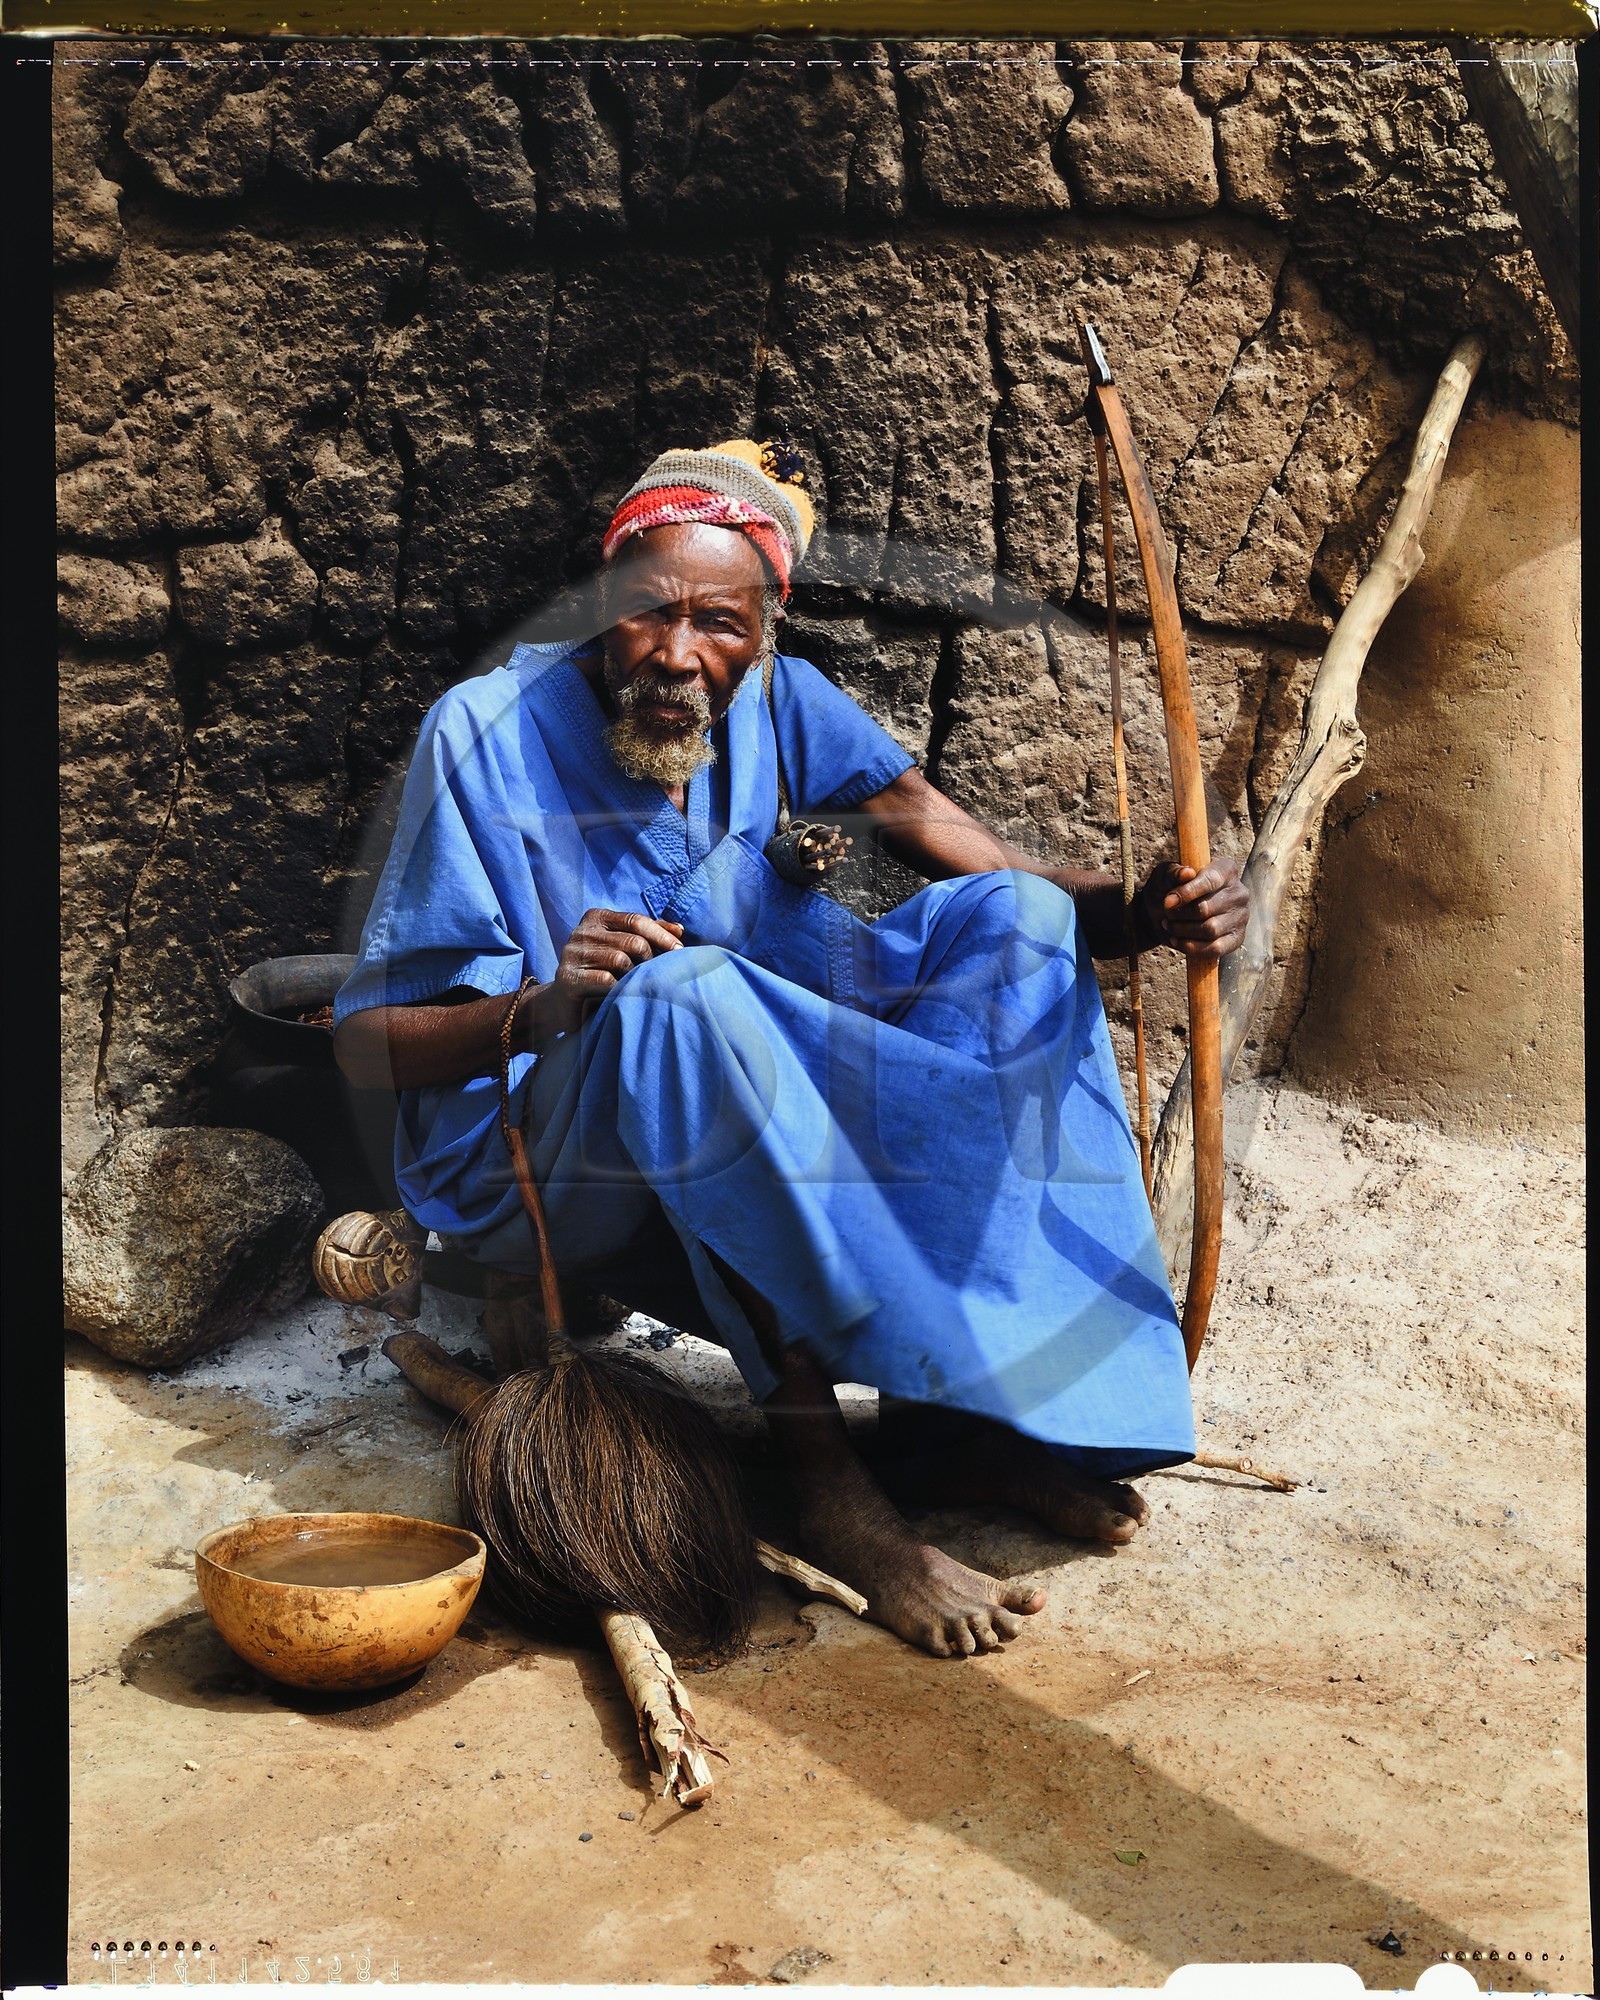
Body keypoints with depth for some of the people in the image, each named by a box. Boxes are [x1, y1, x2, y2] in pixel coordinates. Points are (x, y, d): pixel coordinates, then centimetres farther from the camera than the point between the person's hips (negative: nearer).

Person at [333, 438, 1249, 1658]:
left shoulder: (781, 705, 0)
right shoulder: (492, 733, -12)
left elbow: (1002, 880, -5)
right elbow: (364, 1040, -13)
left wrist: (1141, 914, -26)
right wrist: (542, 1010, -32)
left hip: (755, 1110, 5)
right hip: (533, 1167, -5)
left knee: (1015, 923, -13)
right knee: (684, 990, -37)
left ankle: (956, 1412, -20)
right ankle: (828, 1483, -33)